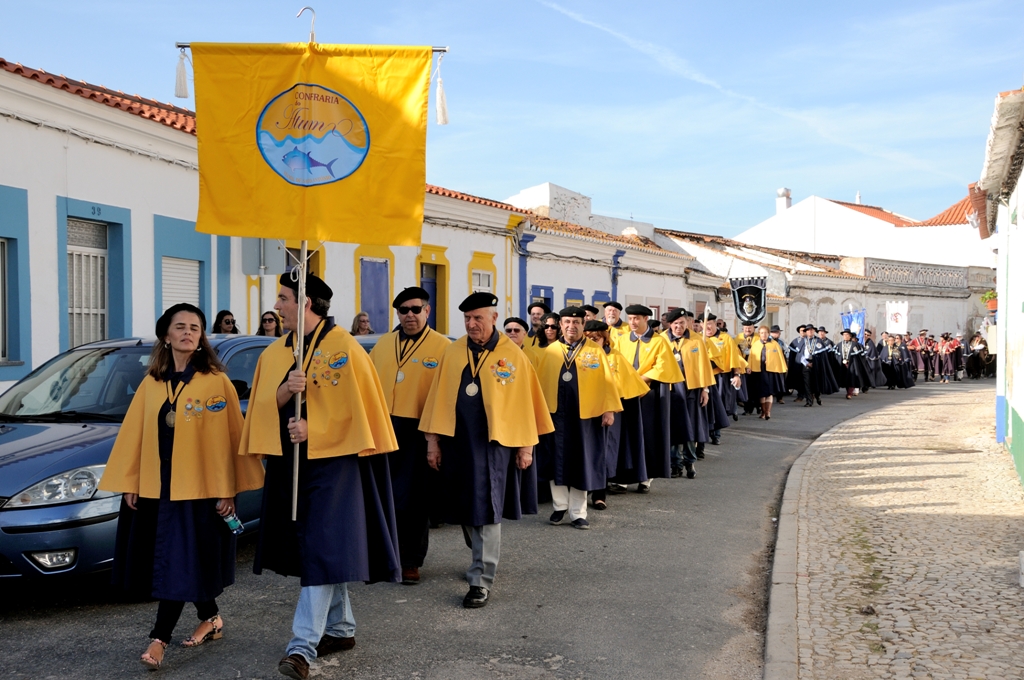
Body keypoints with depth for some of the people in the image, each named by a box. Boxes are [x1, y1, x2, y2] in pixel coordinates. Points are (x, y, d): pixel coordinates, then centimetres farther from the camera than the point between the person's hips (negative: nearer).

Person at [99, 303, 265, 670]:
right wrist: (129, 483, 5)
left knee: (180, 564, -4)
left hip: (197, 488, -5)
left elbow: (228, 439, -8)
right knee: (184, 564, 12)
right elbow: (134, 435, 10)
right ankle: (211, 618, 29)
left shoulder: (217, 382, -6)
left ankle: (159, 638, 1)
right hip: (154, 487, 5)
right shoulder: (151, 384, 9)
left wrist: (225, 490, -11)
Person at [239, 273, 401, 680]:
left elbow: (358, 407, -13)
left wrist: (314, 429, -19)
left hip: (330, 461, -7)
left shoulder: (343, 348, -9)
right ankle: (340, 628, 27)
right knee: (318, 550, 14)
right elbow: (262, 406, 5)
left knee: (322, 551, -8)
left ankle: (302, 646, -9)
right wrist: (284, 391, -15)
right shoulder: (274, 352, 10)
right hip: (288, 462, 7)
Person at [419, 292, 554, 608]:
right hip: (457, 443, 4)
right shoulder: (452, 352, 3)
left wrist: (526, 446, -1)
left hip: (494, 443, -4)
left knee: (485, 511, -6)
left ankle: (482, 580, 0)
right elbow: (439, 397, 5)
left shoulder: (512, 355, -4)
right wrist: (433, 441, 3)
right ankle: (484, 559, 38)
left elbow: (524, 402, -1)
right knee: (465, 508, 14)